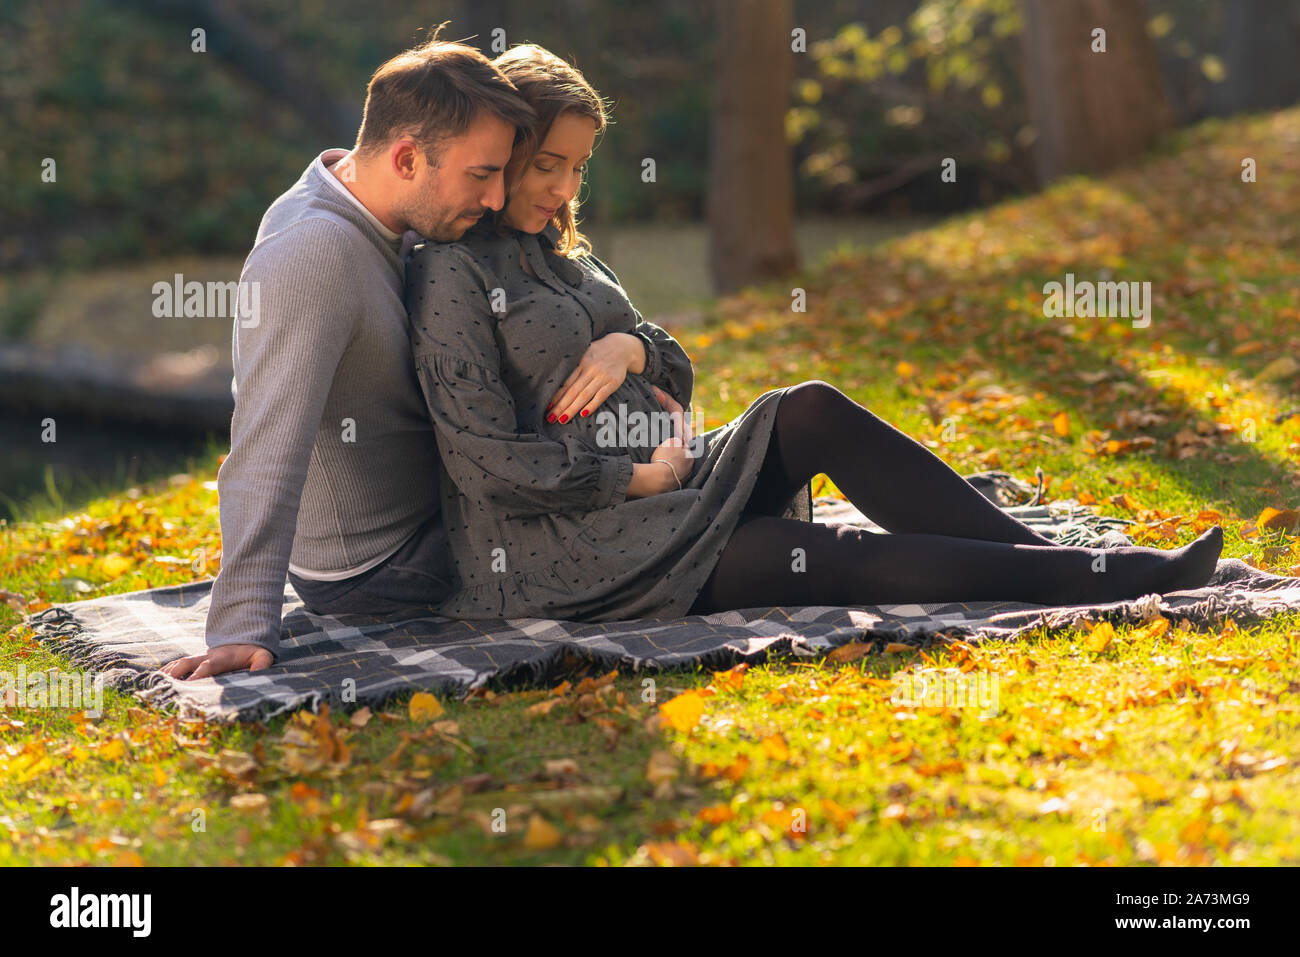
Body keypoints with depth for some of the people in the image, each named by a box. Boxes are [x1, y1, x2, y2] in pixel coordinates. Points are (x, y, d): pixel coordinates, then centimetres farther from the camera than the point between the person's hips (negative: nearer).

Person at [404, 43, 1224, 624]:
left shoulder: (561, 252, 18)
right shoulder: (452, 273, -10)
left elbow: (674, 366, 21)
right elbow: (489, 459, -17)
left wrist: (633, 346, -3)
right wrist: (637, 478, -14)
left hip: (646, 483, 8)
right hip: (559, 557, -8)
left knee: (810, 413, -14)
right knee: (828, 558, -20)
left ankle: (1043, 553, -17)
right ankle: (1082, 579, -20)